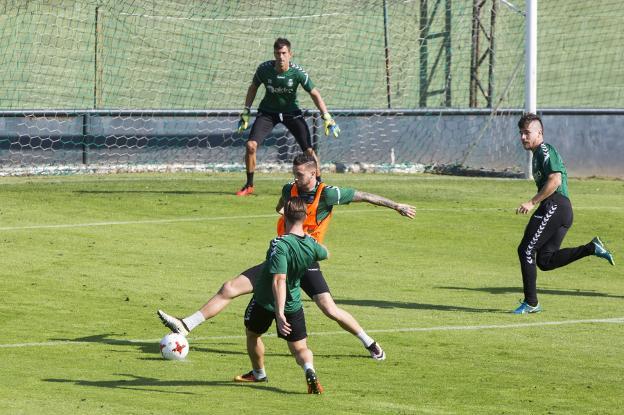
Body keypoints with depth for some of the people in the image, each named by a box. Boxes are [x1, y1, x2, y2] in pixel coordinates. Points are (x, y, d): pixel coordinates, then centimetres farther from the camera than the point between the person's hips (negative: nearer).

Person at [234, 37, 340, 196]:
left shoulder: (298, 72, -22)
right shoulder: (264, 69, -18)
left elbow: (314, 94, -13)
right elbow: (253, 87, 2)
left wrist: (327, 117, -20)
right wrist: (246, 112, 1)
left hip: (291, 112, -1)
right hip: (268, 111, 1)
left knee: (309, 150, -12)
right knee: (250, 145, -16)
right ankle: (249, 186, 2)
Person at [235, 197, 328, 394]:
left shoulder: (280, 245, -30)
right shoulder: (311, 245, -11)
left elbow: (279, 280, -37)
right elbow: (325, 254, 15)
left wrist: (279, 314, -41)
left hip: (264, 302, -4)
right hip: (293, 305, 4)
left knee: (252, 334, 25)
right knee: (300, 348, 8)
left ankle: (258, 373, 44)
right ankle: (309, 371, -25)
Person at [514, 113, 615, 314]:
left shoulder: (545, 151, -7)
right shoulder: (539, 154, 25)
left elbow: (555, 180, -20)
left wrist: (531, 203, -20)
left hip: (554, 205, -10)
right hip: (564, 211, 10)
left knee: (526, 250, -8)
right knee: (545, 260, 5)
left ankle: (531, 303, -6)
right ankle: (592, 248, 2)